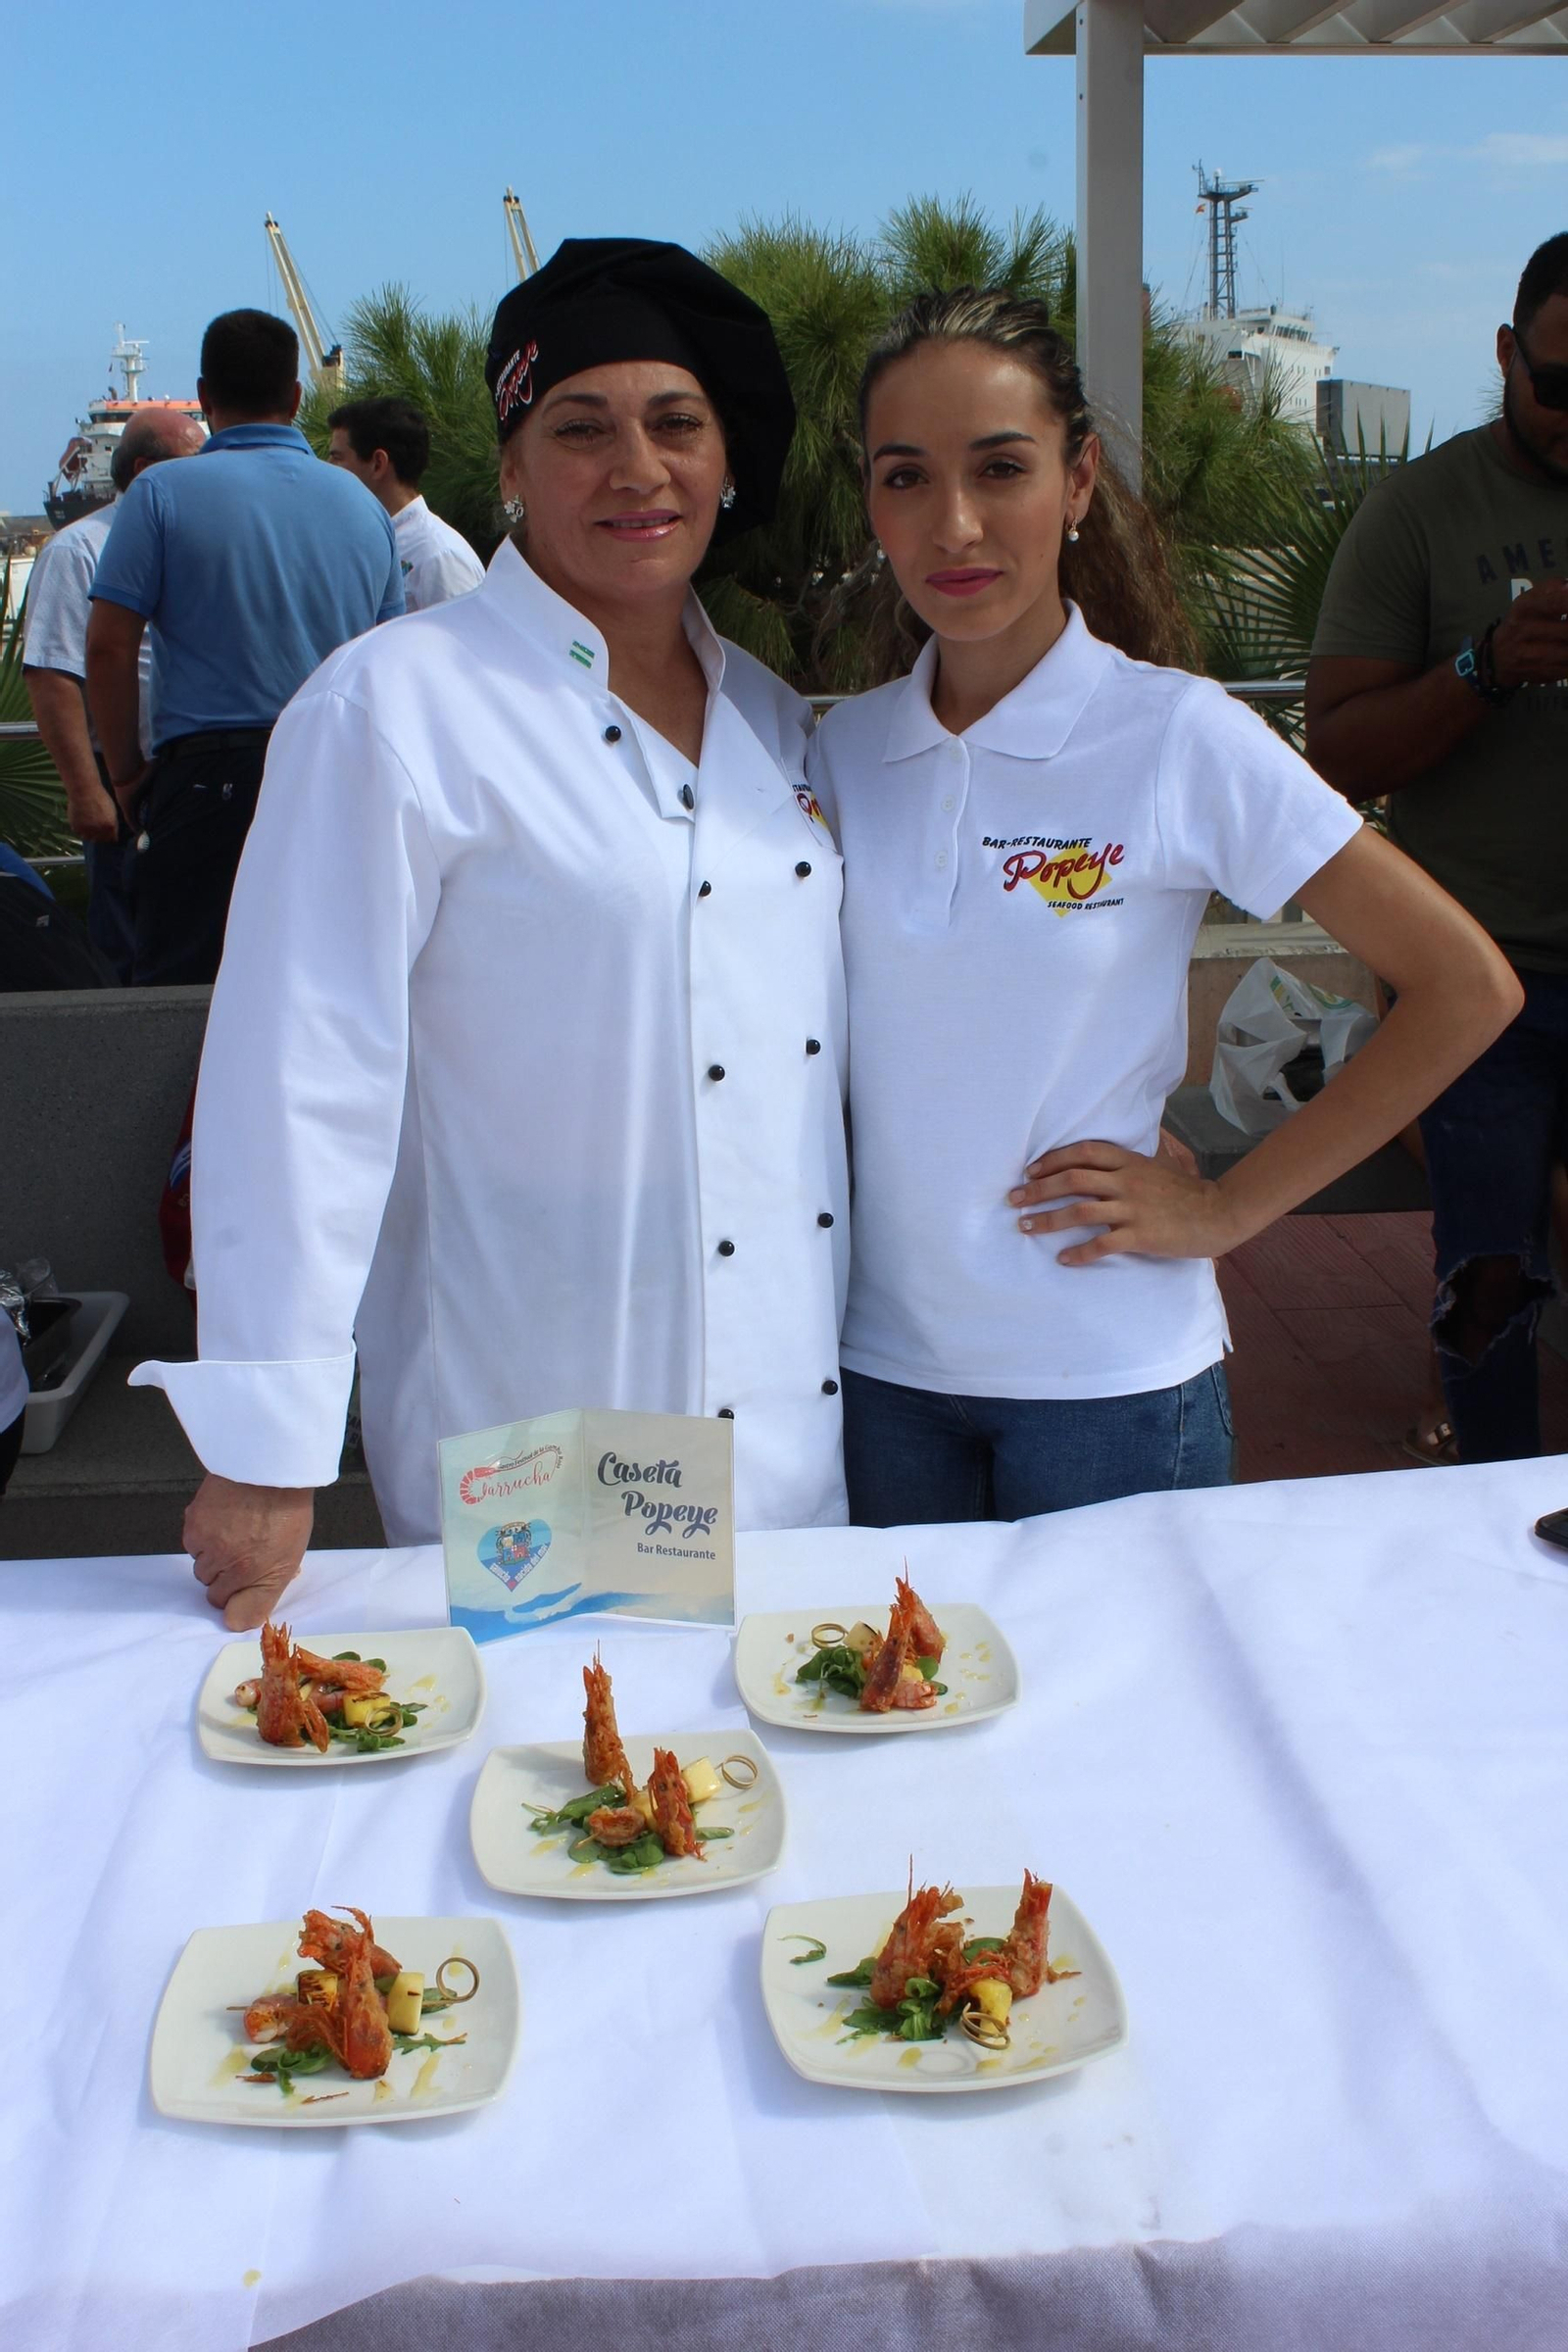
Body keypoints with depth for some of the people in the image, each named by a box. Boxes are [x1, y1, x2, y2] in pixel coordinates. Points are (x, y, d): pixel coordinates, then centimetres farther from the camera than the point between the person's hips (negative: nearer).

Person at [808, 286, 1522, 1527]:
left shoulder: (1180, 737, -9)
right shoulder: (843, 753, 2)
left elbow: (1465, 986, -7)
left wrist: (1229, 1206, -8)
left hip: (1109, 1378, -3)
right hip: (883, 1362, 4)